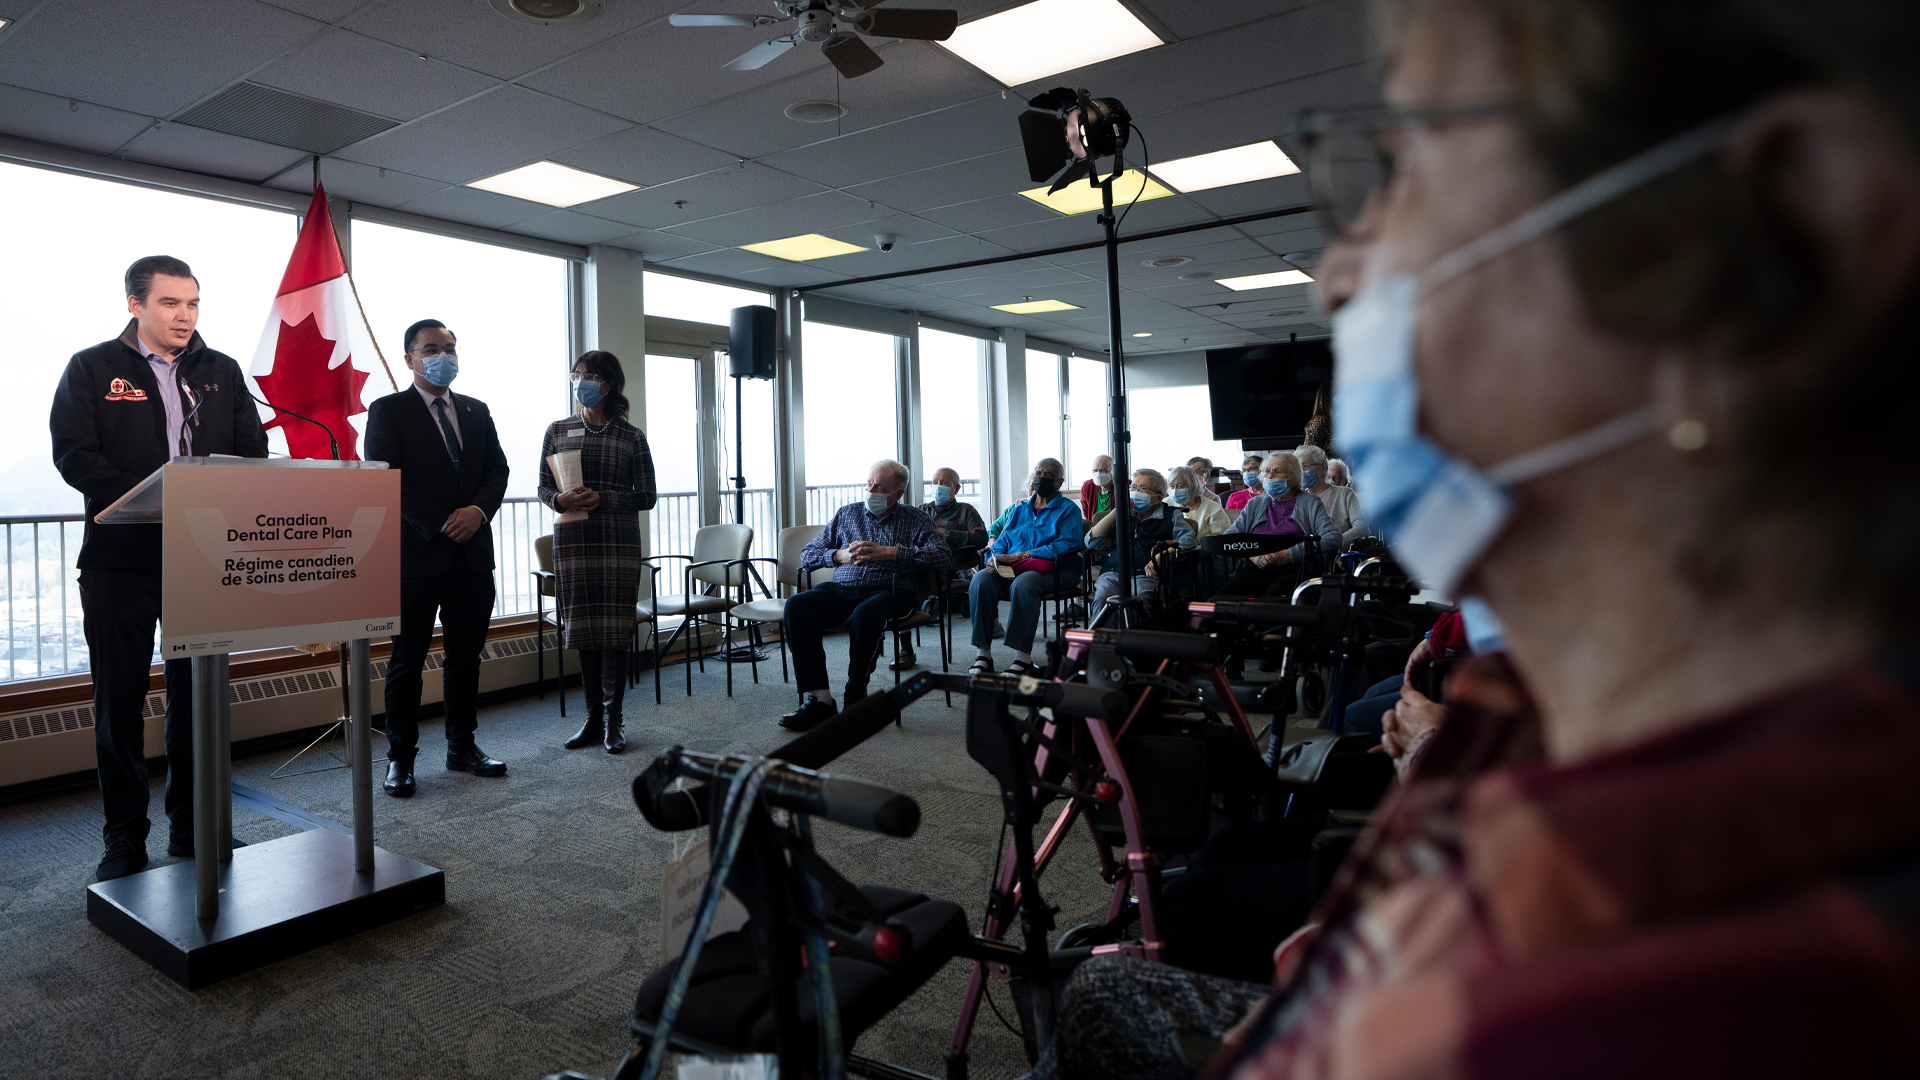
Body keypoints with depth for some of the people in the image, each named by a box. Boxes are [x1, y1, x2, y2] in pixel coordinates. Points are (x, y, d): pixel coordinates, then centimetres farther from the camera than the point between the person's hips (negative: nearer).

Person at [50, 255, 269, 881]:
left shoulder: (222, 372, 10)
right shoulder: (92, 369, 2)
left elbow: (252, 453, 5)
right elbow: (73, 454, -7)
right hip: (120, 558, -2)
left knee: (198, 695, 9)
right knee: (120, 701, 5)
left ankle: (192, 828, 21)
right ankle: (124, 840, 17)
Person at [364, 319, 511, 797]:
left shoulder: (477, 411, 15)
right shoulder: (387, 411, 0)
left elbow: (497, 470, 10)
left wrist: (478, 511, -10)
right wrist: (441, 523, -16)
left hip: (473, 554, 5)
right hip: (415, 555, -4)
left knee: (466, 656, 11)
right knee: (407, 661, 4)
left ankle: (462, 747, 22)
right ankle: (400, 758, 15)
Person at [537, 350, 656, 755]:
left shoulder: (632, 437, 4)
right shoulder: (557, 431, 11)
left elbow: (646, 496, 2)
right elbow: (543, 487, 12)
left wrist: (600, 498, -12)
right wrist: (561, 500, -11)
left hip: (618, 543, -2)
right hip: (572, 542, 2)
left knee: (614, 628, -2)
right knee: (583, 628, 5)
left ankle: (613, 720, 8)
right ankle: (594, 717, 16)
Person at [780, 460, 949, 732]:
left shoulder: (915, 520, 13)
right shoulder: (846, 514, 23)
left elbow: (941, 555, -6)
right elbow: (807, 554, 22)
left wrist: (889, 552, -9)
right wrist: (839, 555, 1)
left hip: (890, 591, -4)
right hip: (841, 588, 4)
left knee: (866, 614, -39)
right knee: (796, 606, -25)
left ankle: (855, 697, -20)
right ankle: (817, 699, -24)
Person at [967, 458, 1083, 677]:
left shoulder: (1068, 509, 7)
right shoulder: (1019, 510, 25)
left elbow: (1065, 545, -8)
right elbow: (1002, 541, 19)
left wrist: (1020, 556, -14)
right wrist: (994, 558, -7)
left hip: (1054, 571, -5)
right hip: (1011, 570, 5)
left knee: (1023, 583, -38)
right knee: (980, 580, -26)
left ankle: (1023, 659, -35)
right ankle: (983, 655, -26)